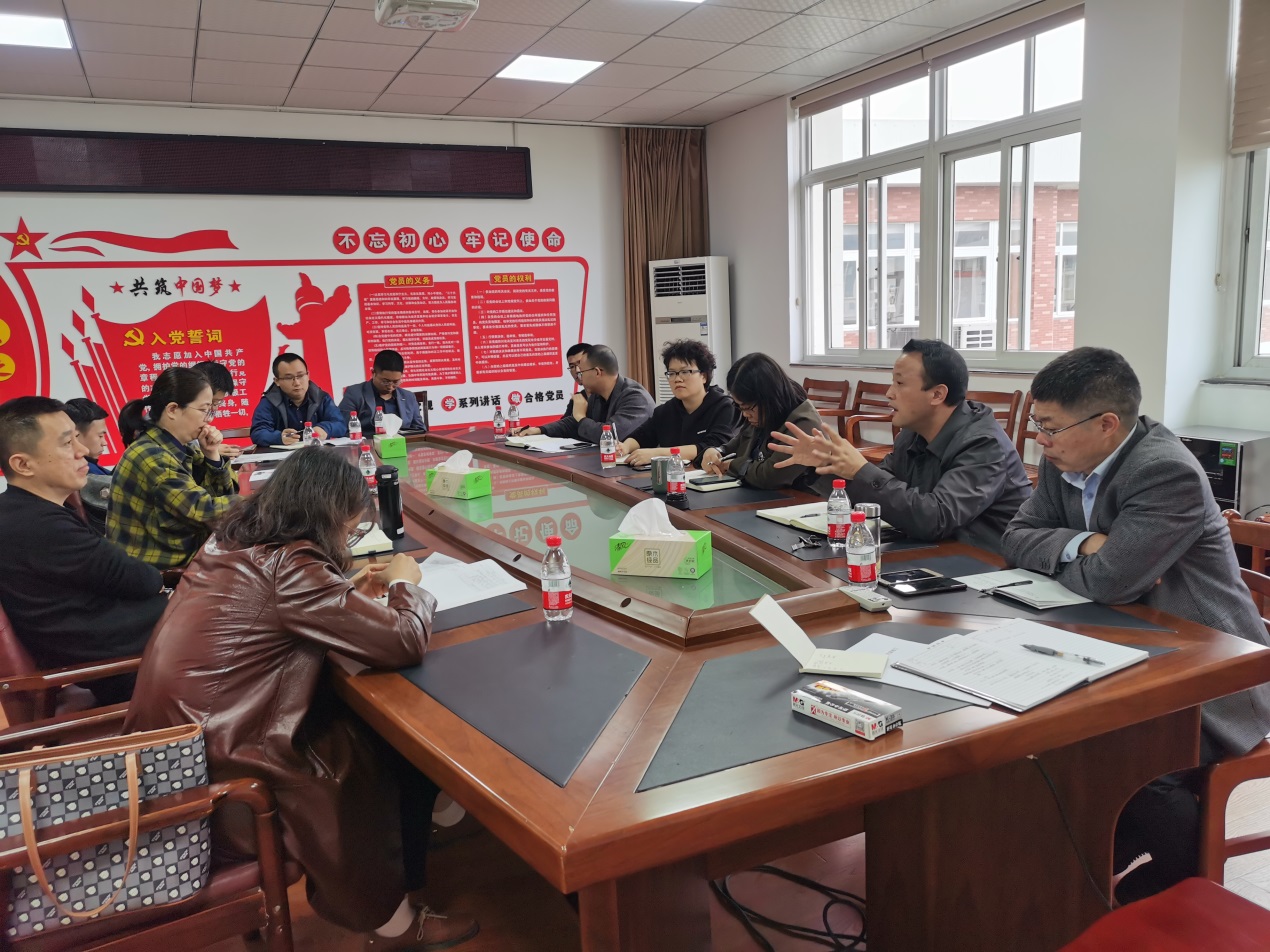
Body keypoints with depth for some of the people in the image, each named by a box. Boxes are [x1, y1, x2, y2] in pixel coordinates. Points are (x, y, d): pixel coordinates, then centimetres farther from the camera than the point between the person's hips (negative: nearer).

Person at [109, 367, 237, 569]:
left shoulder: (179, 449, 4)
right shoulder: (150, 457, -21)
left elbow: (221, 495, 8)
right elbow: (204, 512, -24)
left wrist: (212, 455, -6)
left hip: (180, 561, 7)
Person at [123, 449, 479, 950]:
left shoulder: (233, 541, 3)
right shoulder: (287, 565, -24)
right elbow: (405, 642, -23)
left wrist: (348, 589, 11)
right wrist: (404, 583, -4)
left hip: (174, 754, 9)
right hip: (217, 778, -9)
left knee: (362, 716, 15)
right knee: (408, 751, 6)